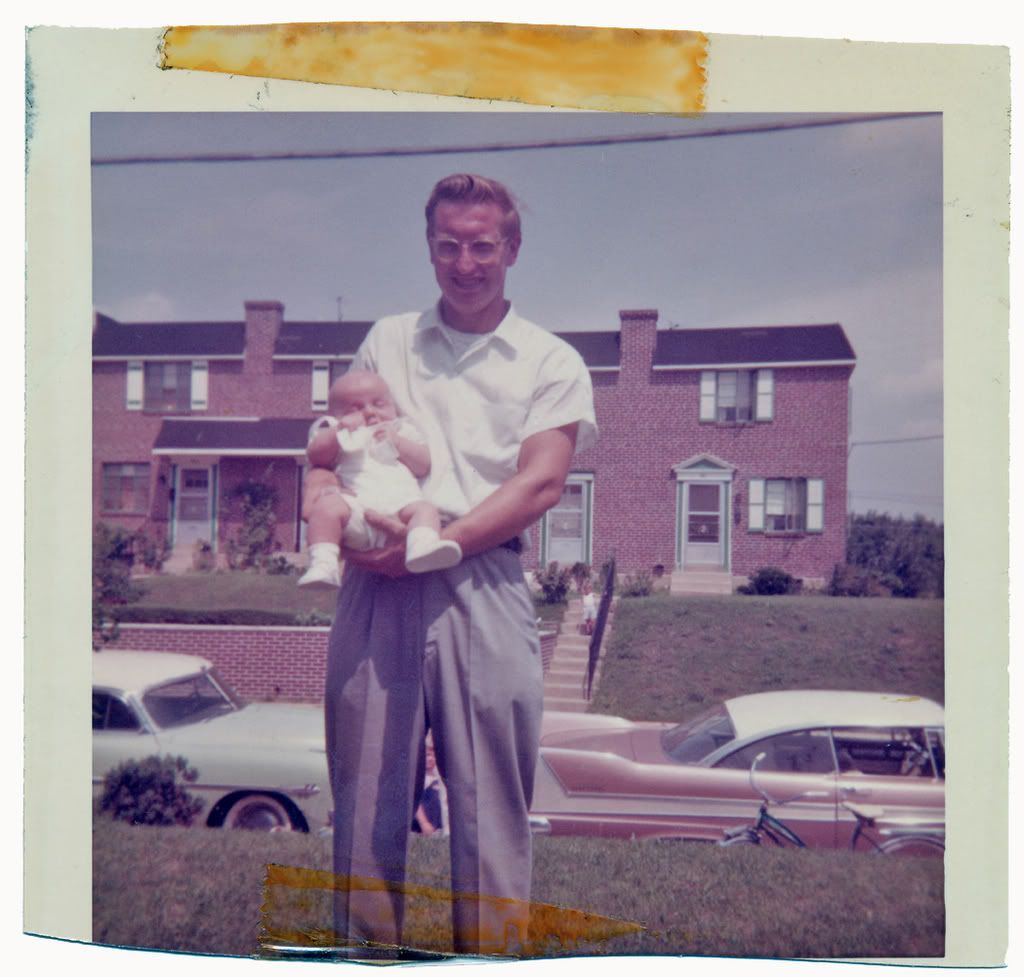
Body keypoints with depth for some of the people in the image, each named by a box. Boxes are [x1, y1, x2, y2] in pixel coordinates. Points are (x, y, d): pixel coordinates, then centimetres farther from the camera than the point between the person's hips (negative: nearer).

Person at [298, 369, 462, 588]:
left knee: (425, 509, -27)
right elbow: (315, 456, 10)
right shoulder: (334, 434, 30)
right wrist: (340, 430, 2)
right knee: (327, 506, -32)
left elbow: (425, 466, 19)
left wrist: (398, 443, 6)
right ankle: (322, 564, -39)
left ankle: (422, 546, -54)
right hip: (355, 504, -2)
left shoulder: (402, 432, 32)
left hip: (400, 500, 2)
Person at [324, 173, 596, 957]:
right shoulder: (386, 341, 18)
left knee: (490, 798, 0)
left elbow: (541, 485, -2)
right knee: (365, 788, 5)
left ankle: (493, 954, 13)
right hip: (378, 580, 2)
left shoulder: (551, 361, 9)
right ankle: (364, 949, 19)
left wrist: (439, 543, -13)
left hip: (484, 582, -2)